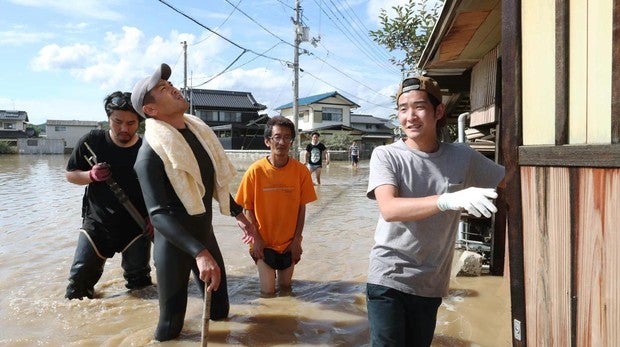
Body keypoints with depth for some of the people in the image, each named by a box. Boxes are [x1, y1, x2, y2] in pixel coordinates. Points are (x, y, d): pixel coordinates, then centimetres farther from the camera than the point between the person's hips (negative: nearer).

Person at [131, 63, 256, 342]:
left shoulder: (198, 130, 1)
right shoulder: (150, 153, -21)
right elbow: (159, 214, -28)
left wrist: (238, 214, 17)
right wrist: (199, 253, -37)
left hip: (205, 233, 7)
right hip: (174, 243, -6)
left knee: (220, 310, 18)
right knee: (171, 324, 2)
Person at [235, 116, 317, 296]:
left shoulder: (301, 171, -10)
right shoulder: (255, 170, -14)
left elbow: (301, 208, -3)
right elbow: (248, 208, -6)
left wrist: (297, 240, -4)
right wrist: (256, 239, -9)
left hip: (289, 243, 2)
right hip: (264, 242, -2)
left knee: (285, 287, 15)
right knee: (268, 291, 1)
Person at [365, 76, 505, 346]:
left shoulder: (462, 156, 0)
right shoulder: (386, 155, -10)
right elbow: (389, 210, -25)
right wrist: (449, 200, -37)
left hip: (431, 284, 3)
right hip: (388, 278, -3)